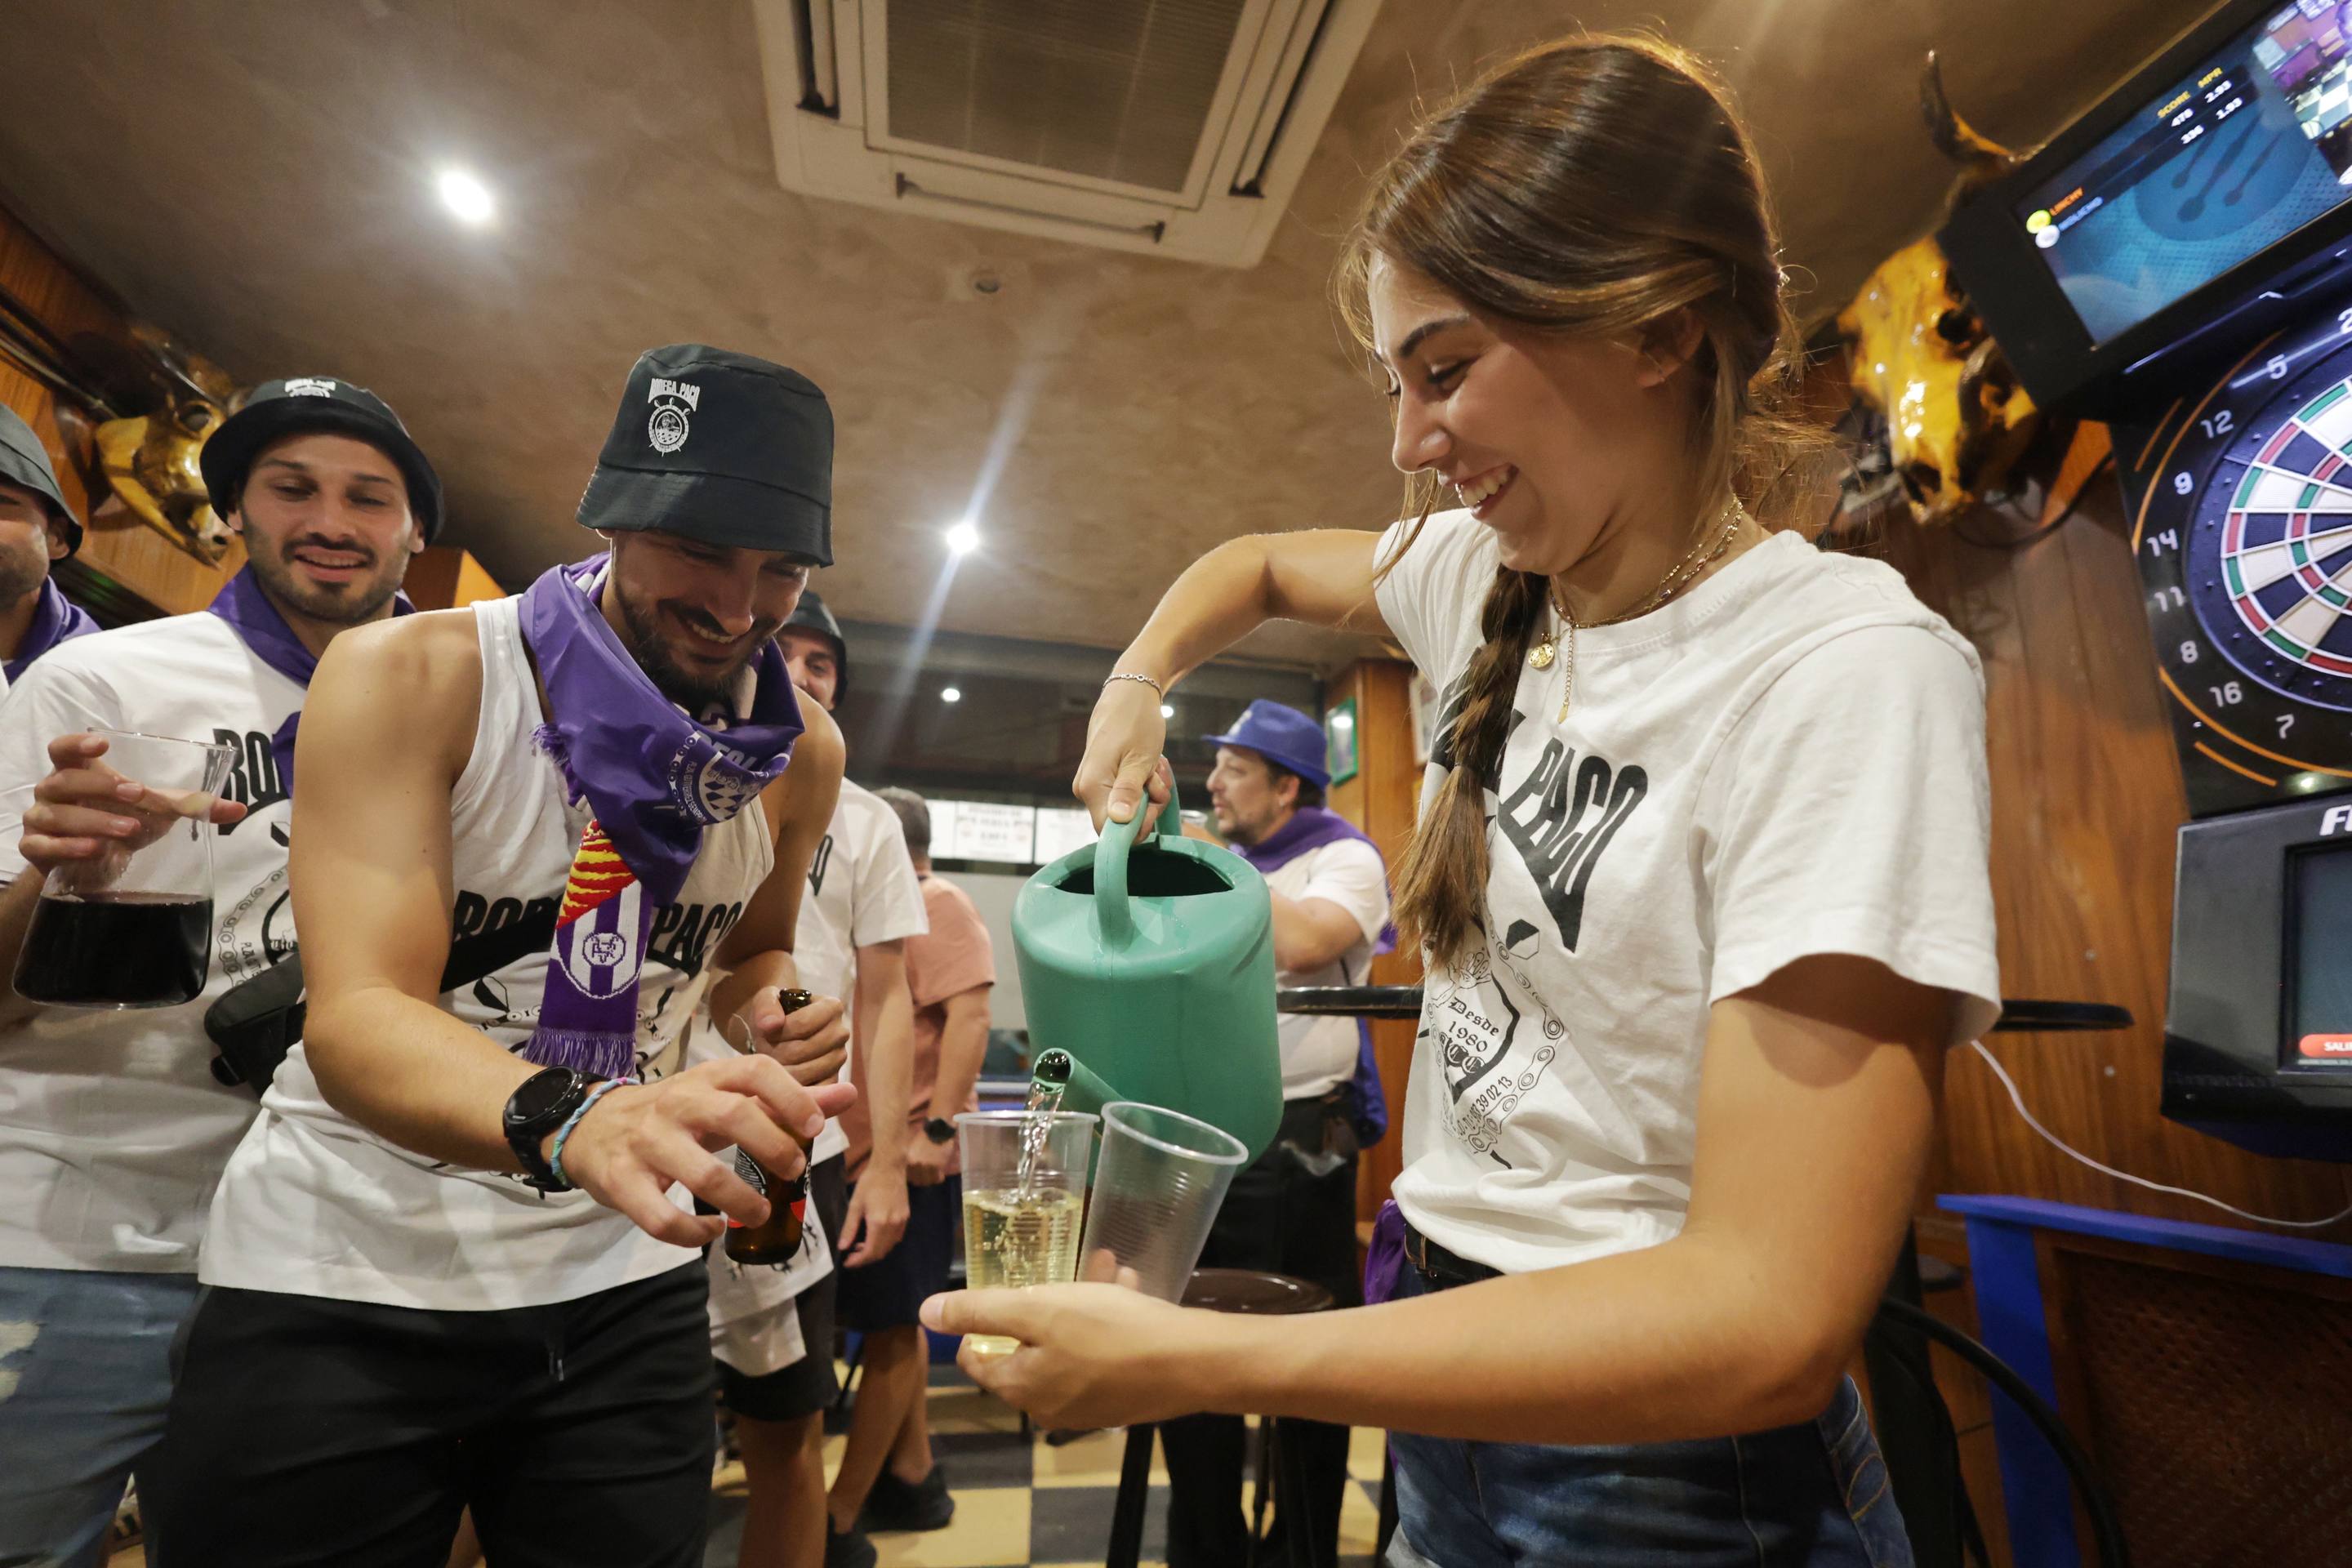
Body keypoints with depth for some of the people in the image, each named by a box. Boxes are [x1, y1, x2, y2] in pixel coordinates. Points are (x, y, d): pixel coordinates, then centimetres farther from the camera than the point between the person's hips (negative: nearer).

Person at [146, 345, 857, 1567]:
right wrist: (573, 1123, -48)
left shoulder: (801, 753, -4)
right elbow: (354, 1015, -27)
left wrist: (770, 1009, -11)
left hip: (622, 1279, 4)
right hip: (344, 1275, -3)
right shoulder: (409, 679, -16)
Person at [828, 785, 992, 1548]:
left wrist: (936, 1129, -24)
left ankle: (840, 1513, 14)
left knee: (889, 1327, 3)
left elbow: (969, 1016, -20)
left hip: (909, 1152, -9)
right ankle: (912, 1474, 30)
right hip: (868, 1149, 9)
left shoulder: (936, 902, -11)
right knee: (895, 1321, 17)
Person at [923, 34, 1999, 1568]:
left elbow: (1768, 1319, -28)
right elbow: (1261, 565, 19)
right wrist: (1136, 687, 0)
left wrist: (1184, 1358, -26)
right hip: (1449, 1372, 6)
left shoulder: (1844, 669, -23)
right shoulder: (1485, 580, -2)